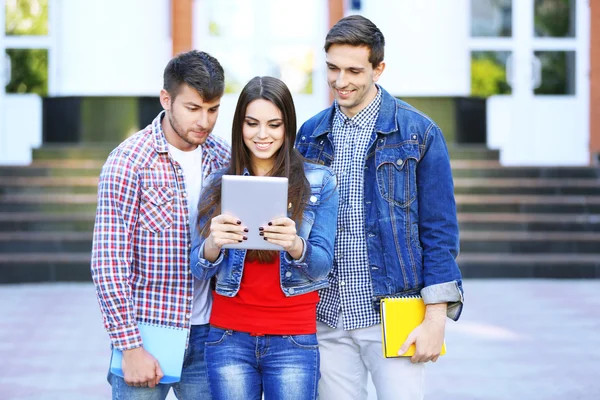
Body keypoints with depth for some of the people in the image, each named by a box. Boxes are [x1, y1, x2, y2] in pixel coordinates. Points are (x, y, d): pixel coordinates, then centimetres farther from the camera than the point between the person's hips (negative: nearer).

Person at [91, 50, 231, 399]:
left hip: (206, 333, 5)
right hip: (147, 332, -5)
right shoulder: (128, 163, -11)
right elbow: (109, 261, -13)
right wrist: (130, 347, -15)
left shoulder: (223, 158, 5)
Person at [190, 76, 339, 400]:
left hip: (293, 339, -2)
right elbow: (199, 269, 0)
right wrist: (213, 243, -23)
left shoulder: (319, 182, -1)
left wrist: (294, 244, -28)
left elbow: (322, 264, -6)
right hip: (229, 336, 2)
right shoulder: (219, 183, 4)